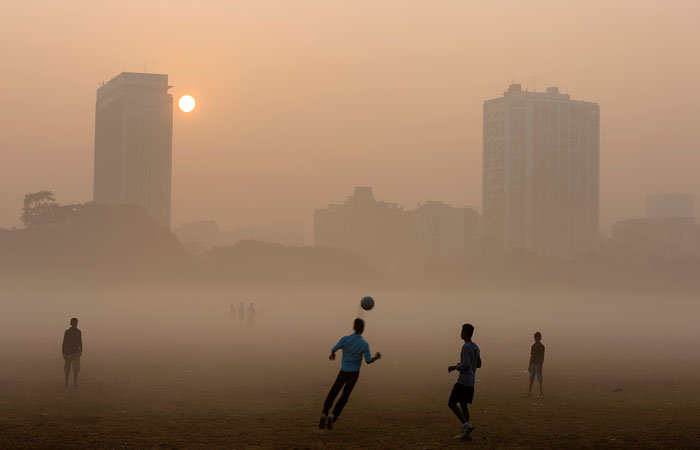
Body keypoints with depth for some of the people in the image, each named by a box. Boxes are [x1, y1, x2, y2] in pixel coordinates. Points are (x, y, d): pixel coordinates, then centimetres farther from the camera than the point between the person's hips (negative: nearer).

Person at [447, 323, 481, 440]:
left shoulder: (466, 347, -17)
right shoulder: (476, 347, 10)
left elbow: (466, 365, -25)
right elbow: (478, 364, 19)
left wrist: (455, 367, -9)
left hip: (462, 381, -9)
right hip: (471, 382, 9)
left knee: (451, 403, -2)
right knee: (463, 404, 12)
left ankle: (466, 425, -10)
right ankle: (466, 433, 8)